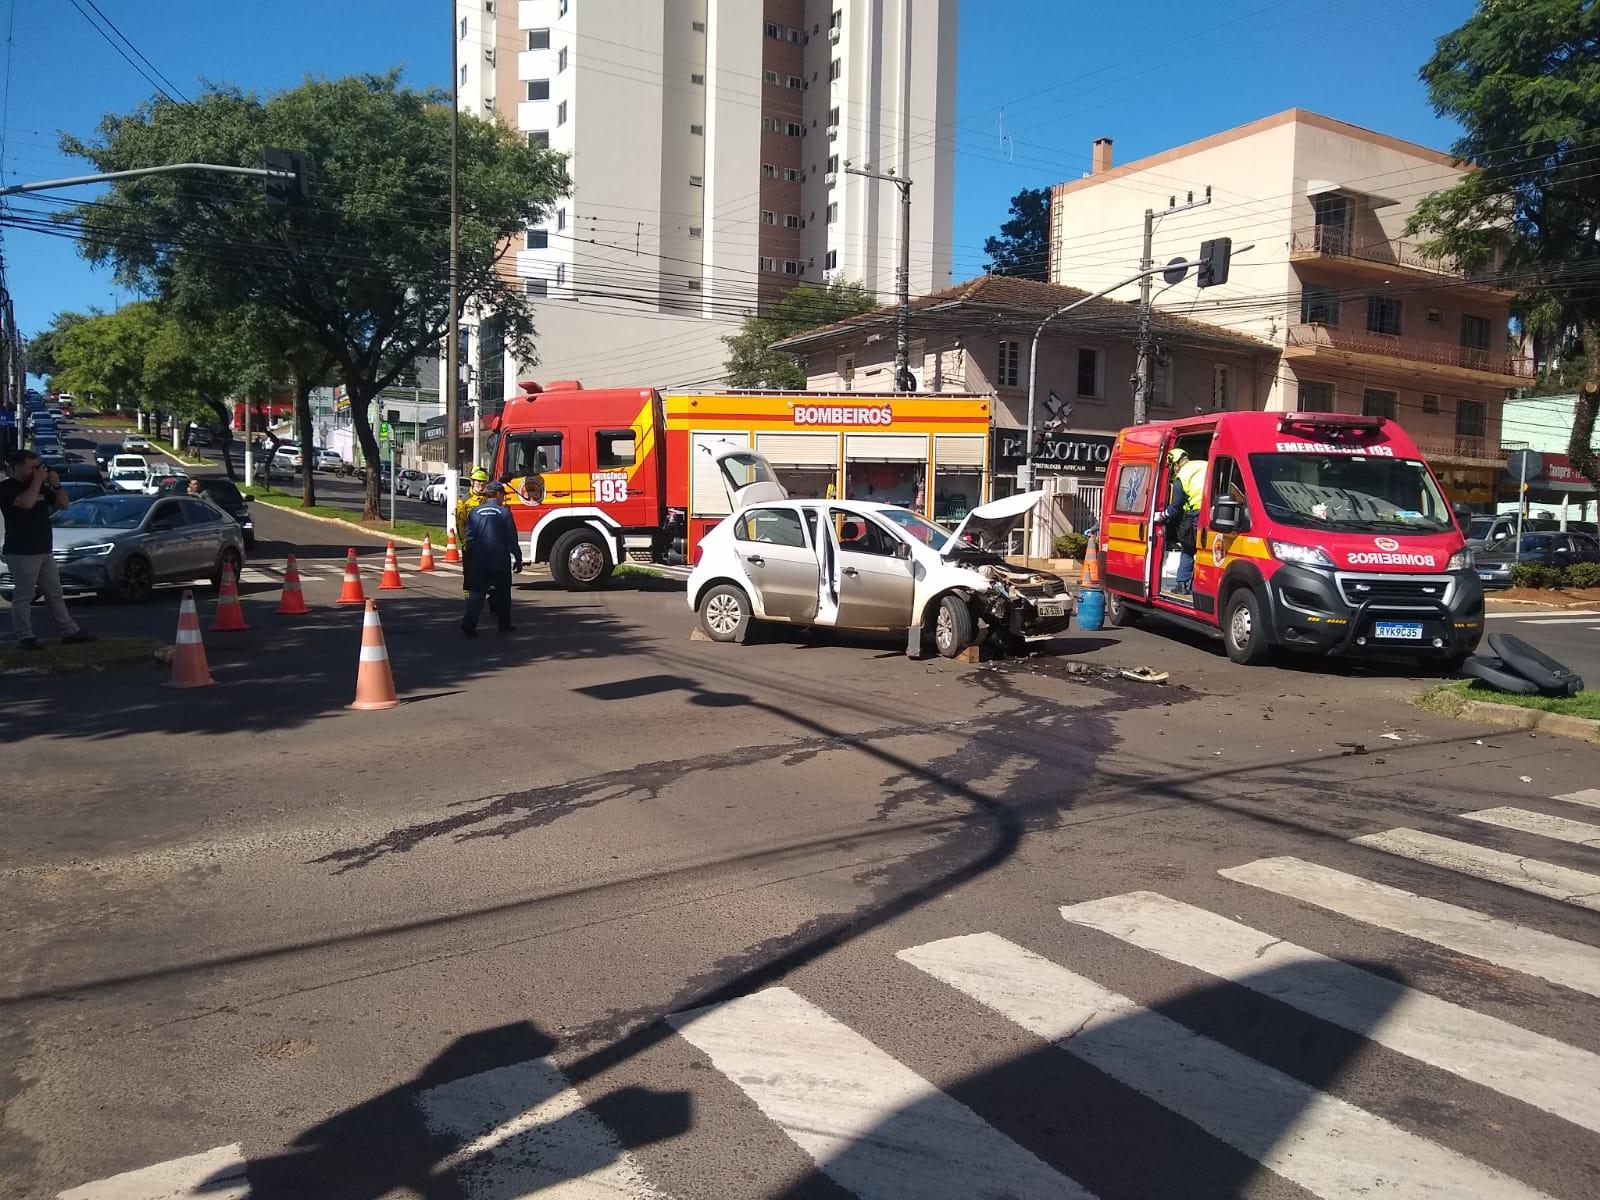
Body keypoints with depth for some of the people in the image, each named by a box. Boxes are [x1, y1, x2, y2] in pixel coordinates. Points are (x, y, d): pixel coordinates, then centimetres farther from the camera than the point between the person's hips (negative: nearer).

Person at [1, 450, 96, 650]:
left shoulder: (40, 486, 13)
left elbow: (64, 504, 14)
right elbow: (26, 502, -28)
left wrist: (56, 485, -2)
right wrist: (38, 480, -18)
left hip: (45, 551, 8)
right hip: (21, 553, -8)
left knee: (55, 594, 11)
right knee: (23, 597, -4)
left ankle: (70, 631, 15)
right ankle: (25, 637, 0)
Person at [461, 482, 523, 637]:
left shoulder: (475, 512, 5)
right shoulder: (504, 512, -5)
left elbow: (469, 538, 6)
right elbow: (512, 540, -4)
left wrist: (467, 561, 12)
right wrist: (518, 559, 4)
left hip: (479, 561, 2)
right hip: (500, 561, -2)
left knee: (477, 592, 1)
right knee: (503, 592, 12)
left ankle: (469, 621, -18)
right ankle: (505, 624, 20)